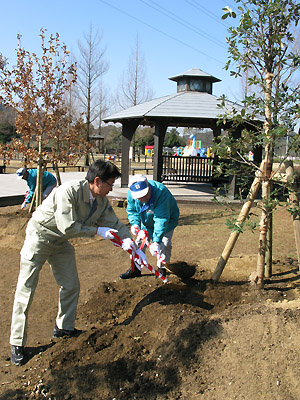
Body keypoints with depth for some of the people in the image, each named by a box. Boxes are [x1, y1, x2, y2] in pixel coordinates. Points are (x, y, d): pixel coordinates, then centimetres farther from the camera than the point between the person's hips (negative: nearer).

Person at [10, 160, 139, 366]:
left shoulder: (102, 201, -7)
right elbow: (68, 227, -33)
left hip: (61, 242, 8)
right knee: (26, 290, -3)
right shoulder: (69, 191, -31)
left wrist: (128, 239, -16)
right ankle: (17, 343, 9)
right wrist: (97, 230, -25)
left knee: (71, 285, 10)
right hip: (39, 237, -7)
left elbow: (114, 222, 2)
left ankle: (64, 327, 30)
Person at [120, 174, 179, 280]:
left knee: (164, 245, -12)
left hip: (167, 220, -4)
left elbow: (162, 219, -45)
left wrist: (156, 241, -50)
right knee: (140, 241, 3)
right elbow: (131, 211, -6)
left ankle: (162, 269, 9)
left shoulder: (161, 192, -43)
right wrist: (135, 223, -26)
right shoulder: (131, 194, -26)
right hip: (146, 222, 4)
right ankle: (135, 268, 17)